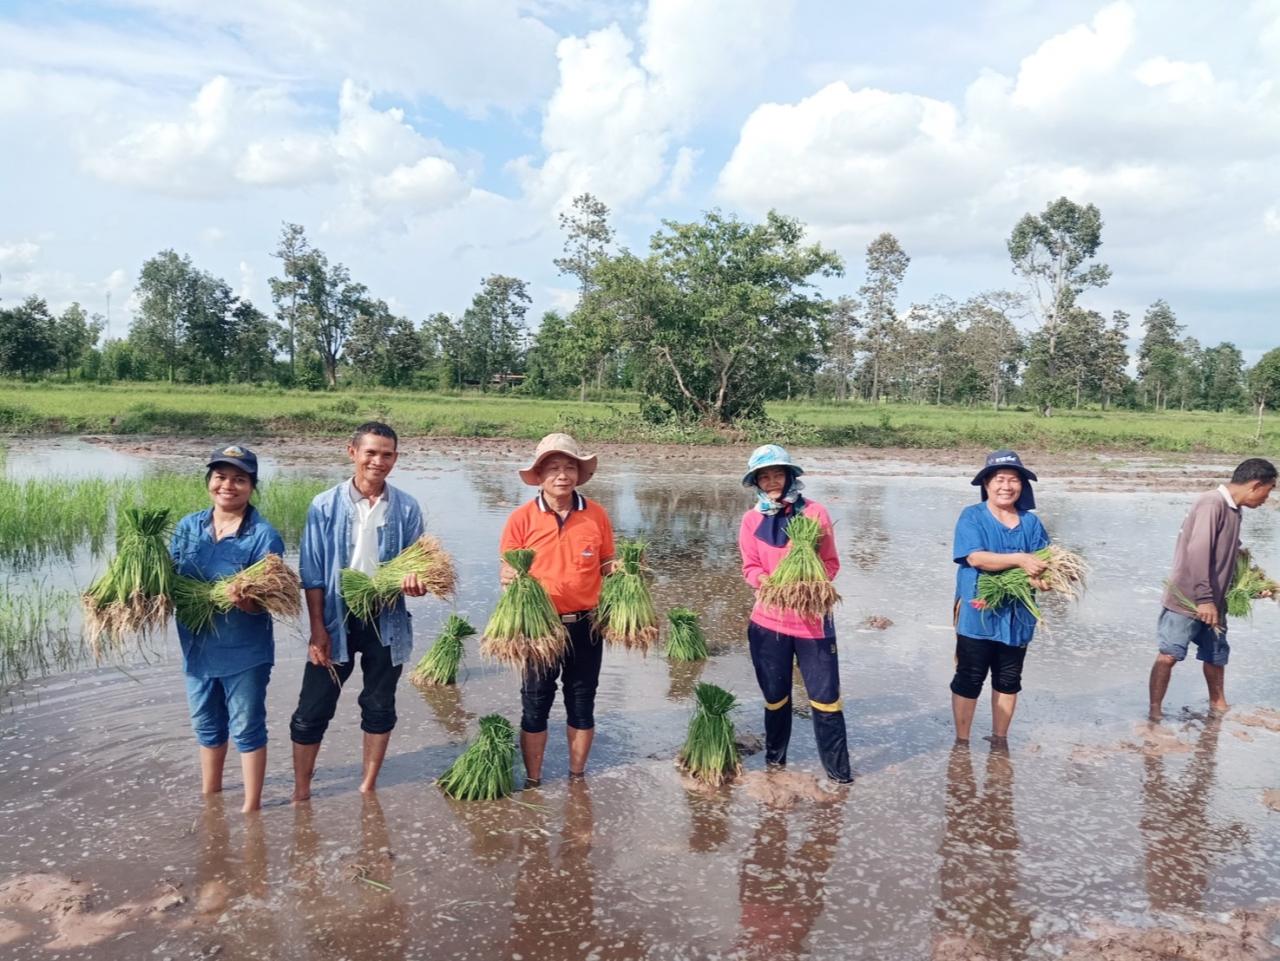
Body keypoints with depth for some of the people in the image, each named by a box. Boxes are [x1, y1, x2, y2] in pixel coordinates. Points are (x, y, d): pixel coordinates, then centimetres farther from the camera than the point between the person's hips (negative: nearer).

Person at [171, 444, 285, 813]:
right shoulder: (188, 526, 2)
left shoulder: (264, 536, -15)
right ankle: (209, 796, 43)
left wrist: (246, 600, -38)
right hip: (197, 648, 5)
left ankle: (251, 806, 25)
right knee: (207, 726, 22)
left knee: (247, 729, 8)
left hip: (245, 653, -5)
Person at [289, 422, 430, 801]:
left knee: (379, 707, 13)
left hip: (386, 621, 1)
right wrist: (317, 628, -8)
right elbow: (312, 574, -3)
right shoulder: (325, 506, -5)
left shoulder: (406, 508, -3)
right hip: (336, 619, -1)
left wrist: (415, 582, -22)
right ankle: (301, 792, 23)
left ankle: (368, 787, 31)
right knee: (312, 710, 5)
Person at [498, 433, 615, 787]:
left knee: (582, 704, 13)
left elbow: (607, 567, 6)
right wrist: (510, 577, -25)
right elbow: (508, 571, -3)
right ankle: (532, 782, 25)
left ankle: (577, 777, 31)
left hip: (585, 625, 2)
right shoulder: (522, 517, -8)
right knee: (535, 705, 10)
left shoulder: (596, 514, -3)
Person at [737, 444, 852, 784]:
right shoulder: (752, 520, 1)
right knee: (775, 695, 14)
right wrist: (770, 582, -21)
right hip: (769, 619, 2)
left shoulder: (815, 513, -4)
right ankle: (774, 759, 31)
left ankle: (837, 768, 13)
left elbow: (831, 563, 0)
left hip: (813, 618, -2)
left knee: (825, 695, 1)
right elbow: (750, 568, 0)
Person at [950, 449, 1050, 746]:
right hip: (978, 615, -4)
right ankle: (961, 741, 18)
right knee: (969, 680, 4)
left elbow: (1043, 562, 1)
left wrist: (1042, 578, -22)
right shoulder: (972, 517, -7)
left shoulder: (1030, 522, 6)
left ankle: (999, 740, 31)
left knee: (1008, 681, 15)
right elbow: (975, 557, -20)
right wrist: (1020, 559, -26)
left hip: (1016, 616, 4)